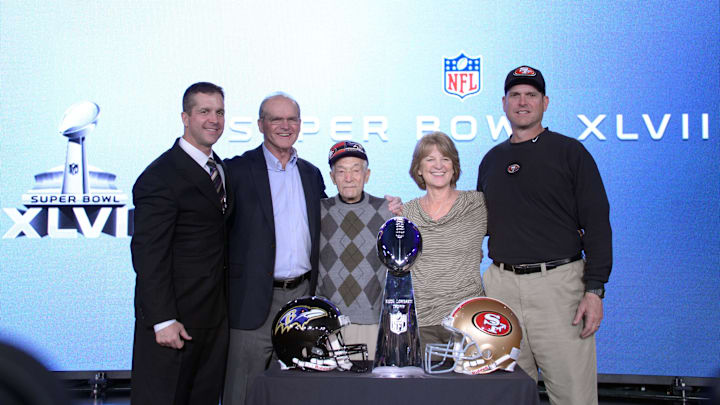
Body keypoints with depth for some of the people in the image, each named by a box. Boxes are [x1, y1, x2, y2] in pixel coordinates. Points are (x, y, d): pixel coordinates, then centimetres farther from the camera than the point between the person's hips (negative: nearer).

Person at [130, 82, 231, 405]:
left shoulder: (222, 169, 12)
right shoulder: (161, 176, -14)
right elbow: (148, 254, -17)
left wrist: (227, 303, 11)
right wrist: (163, 321, -21)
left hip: (215, 314, 8)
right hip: (173, 318, -8)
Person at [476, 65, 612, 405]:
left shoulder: (569, 152, 2)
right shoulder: (492, 160, 16)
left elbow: (597, 223, -3)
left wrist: (594, 289, -10)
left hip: (558, 282, -4)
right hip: (501, 285, 4)